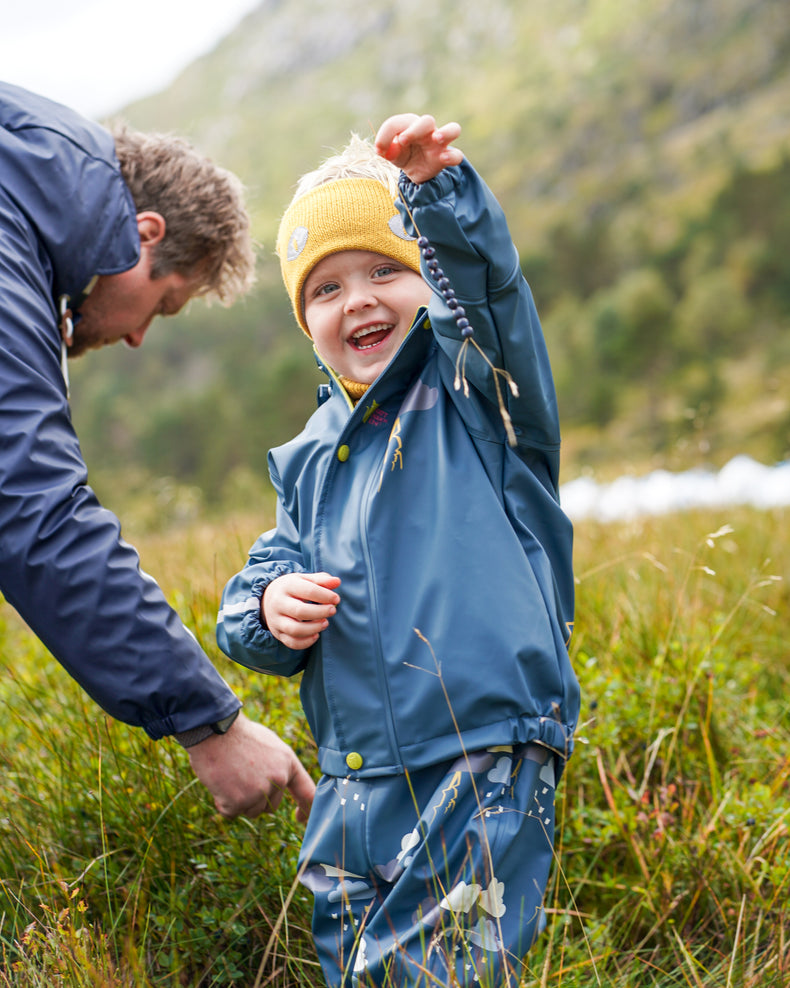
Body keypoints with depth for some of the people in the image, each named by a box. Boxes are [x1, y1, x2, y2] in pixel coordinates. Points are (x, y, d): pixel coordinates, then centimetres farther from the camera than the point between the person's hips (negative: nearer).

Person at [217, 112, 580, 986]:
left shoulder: (476, 390, -2)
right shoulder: (309, 460, 13)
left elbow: (485, 281, -21)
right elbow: (263, 578, 17)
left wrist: (437, 186, -38)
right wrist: (269, 609, -6)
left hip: (488, 770, -6)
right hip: (353, 793, 6)